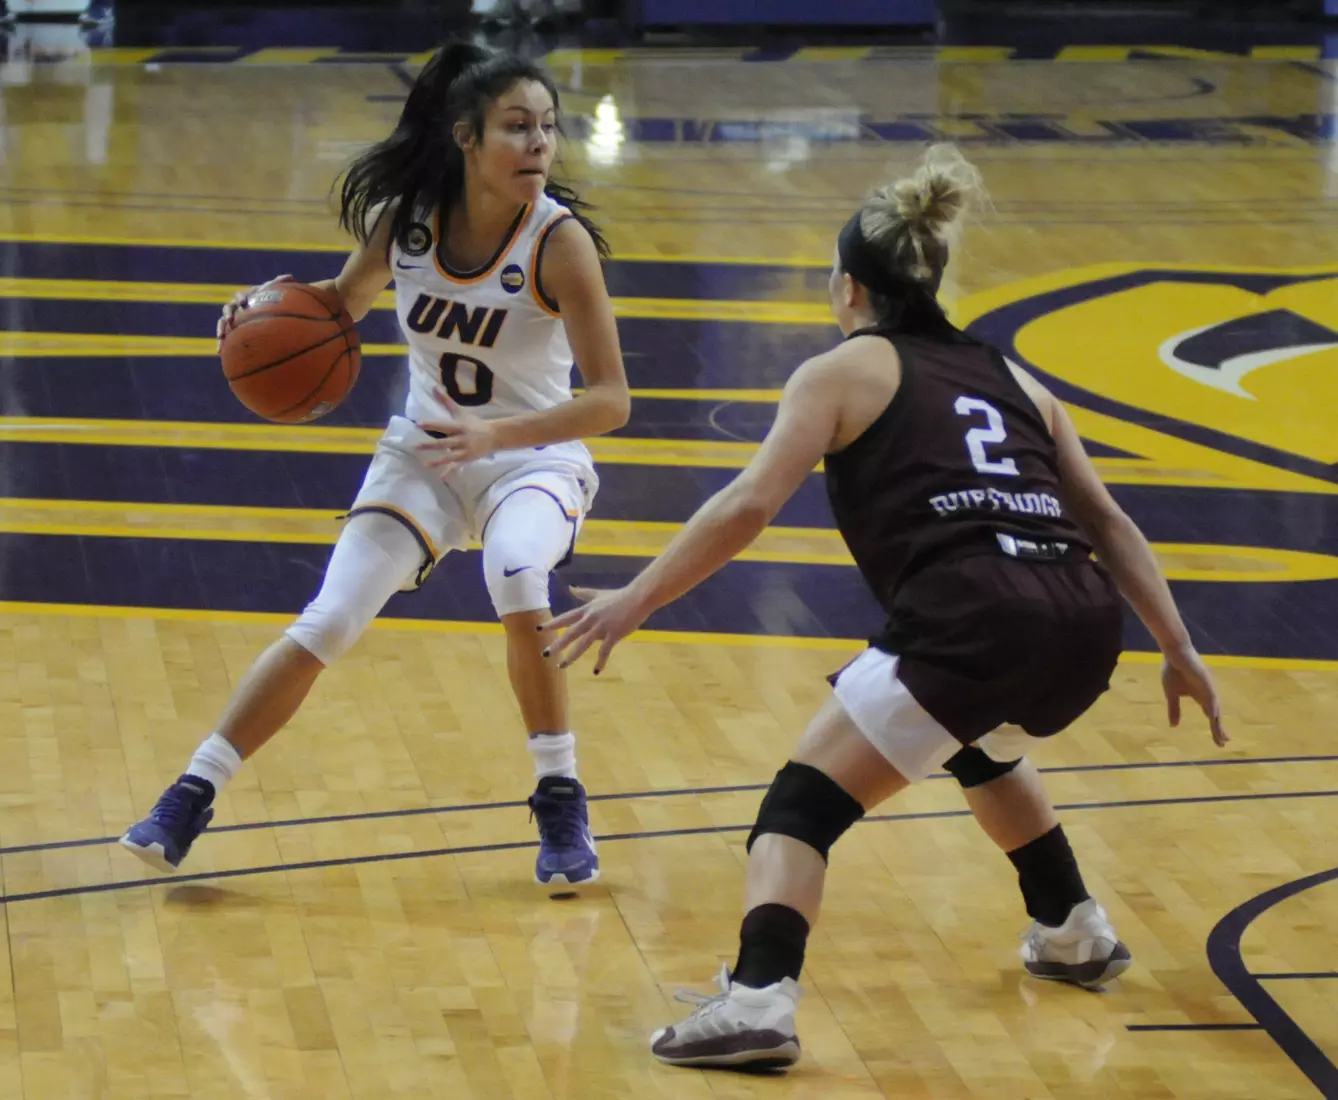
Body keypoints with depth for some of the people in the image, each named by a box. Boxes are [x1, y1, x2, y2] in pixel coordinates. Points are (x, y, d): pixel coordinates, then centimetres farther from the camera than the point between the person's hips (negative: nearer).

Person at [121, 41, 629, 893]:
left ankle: (562, 803, -17)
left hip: (535, 456, -3)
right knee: (327, 625, -6)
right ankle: (189, 799, 6)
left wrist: (496, 434, -37)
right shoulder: (405, 214, -11)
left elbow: (610, 400, -24)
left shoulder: (560, 239, -23)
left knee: (515, 575, -34)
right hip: (424, 450, 3)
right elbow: (345, 302, 10)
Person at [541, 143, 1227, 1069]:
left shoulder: (845, 370, 11)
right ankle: (1075, 932, 46)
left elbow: (749, 506, -1)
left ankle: (760, 998, -22)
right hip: (1086, 625, 6)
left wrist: (636, 601, 2)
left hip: (974, 624, -6)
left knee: (805, 797, -1)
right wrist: (1180, 651, 26)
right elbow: (1106, 521, 23)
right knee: (982, 742, 38)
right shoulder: (1011, 379, 26)